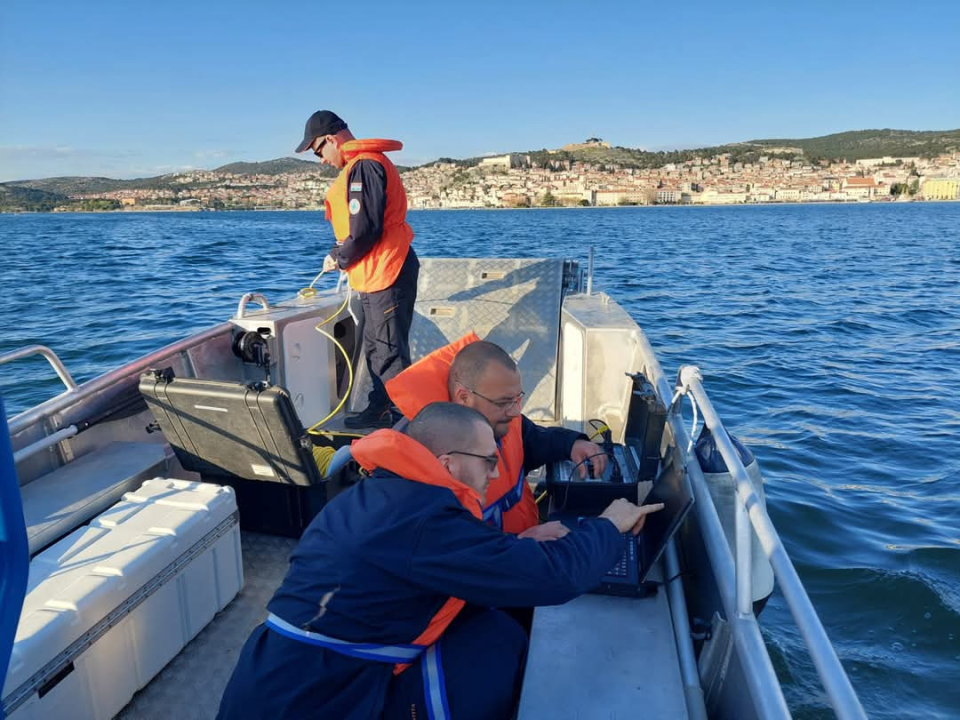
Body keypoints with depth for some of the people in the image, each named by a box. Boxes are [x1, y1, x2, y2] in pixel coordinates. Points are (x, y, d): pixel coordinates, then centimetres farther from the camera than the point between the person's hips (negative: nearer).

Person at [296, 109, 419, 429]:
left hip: (386, 274, -10)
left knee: (389, 353, -5)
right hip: (377, 273, 10)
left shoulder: (364, 166, -15)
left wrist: (339, 259, -6)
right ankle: (379, 409, 30)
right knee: (376, 347, 18)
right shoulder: (365, 163, 17)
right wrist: (341, 255, 7)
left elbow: (365, 230, -22)